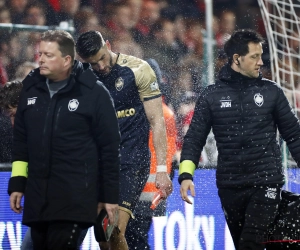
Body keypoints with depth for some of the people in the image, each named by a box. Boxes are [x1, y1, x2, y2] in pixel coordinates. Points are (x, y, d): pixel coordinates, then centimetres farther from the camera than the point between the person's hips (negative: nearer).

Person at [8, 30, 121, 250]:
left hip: (75, 197, -6)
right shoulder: (32, 87, 9)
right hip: (37, 196, 6)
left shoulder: (94, 92, -6)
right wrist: (17, 183, 13)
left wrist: (110, 195, -3)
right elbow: (21, 139, 17)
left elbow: (109, 147, -3)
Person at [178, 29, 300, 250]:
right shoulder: (212, 95, 2)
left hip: (266, 182, -2)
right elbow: (195, 138, 2)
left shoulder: (271, 91, 3)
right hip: (229, 186, 2)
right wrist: (186, 175, -11)